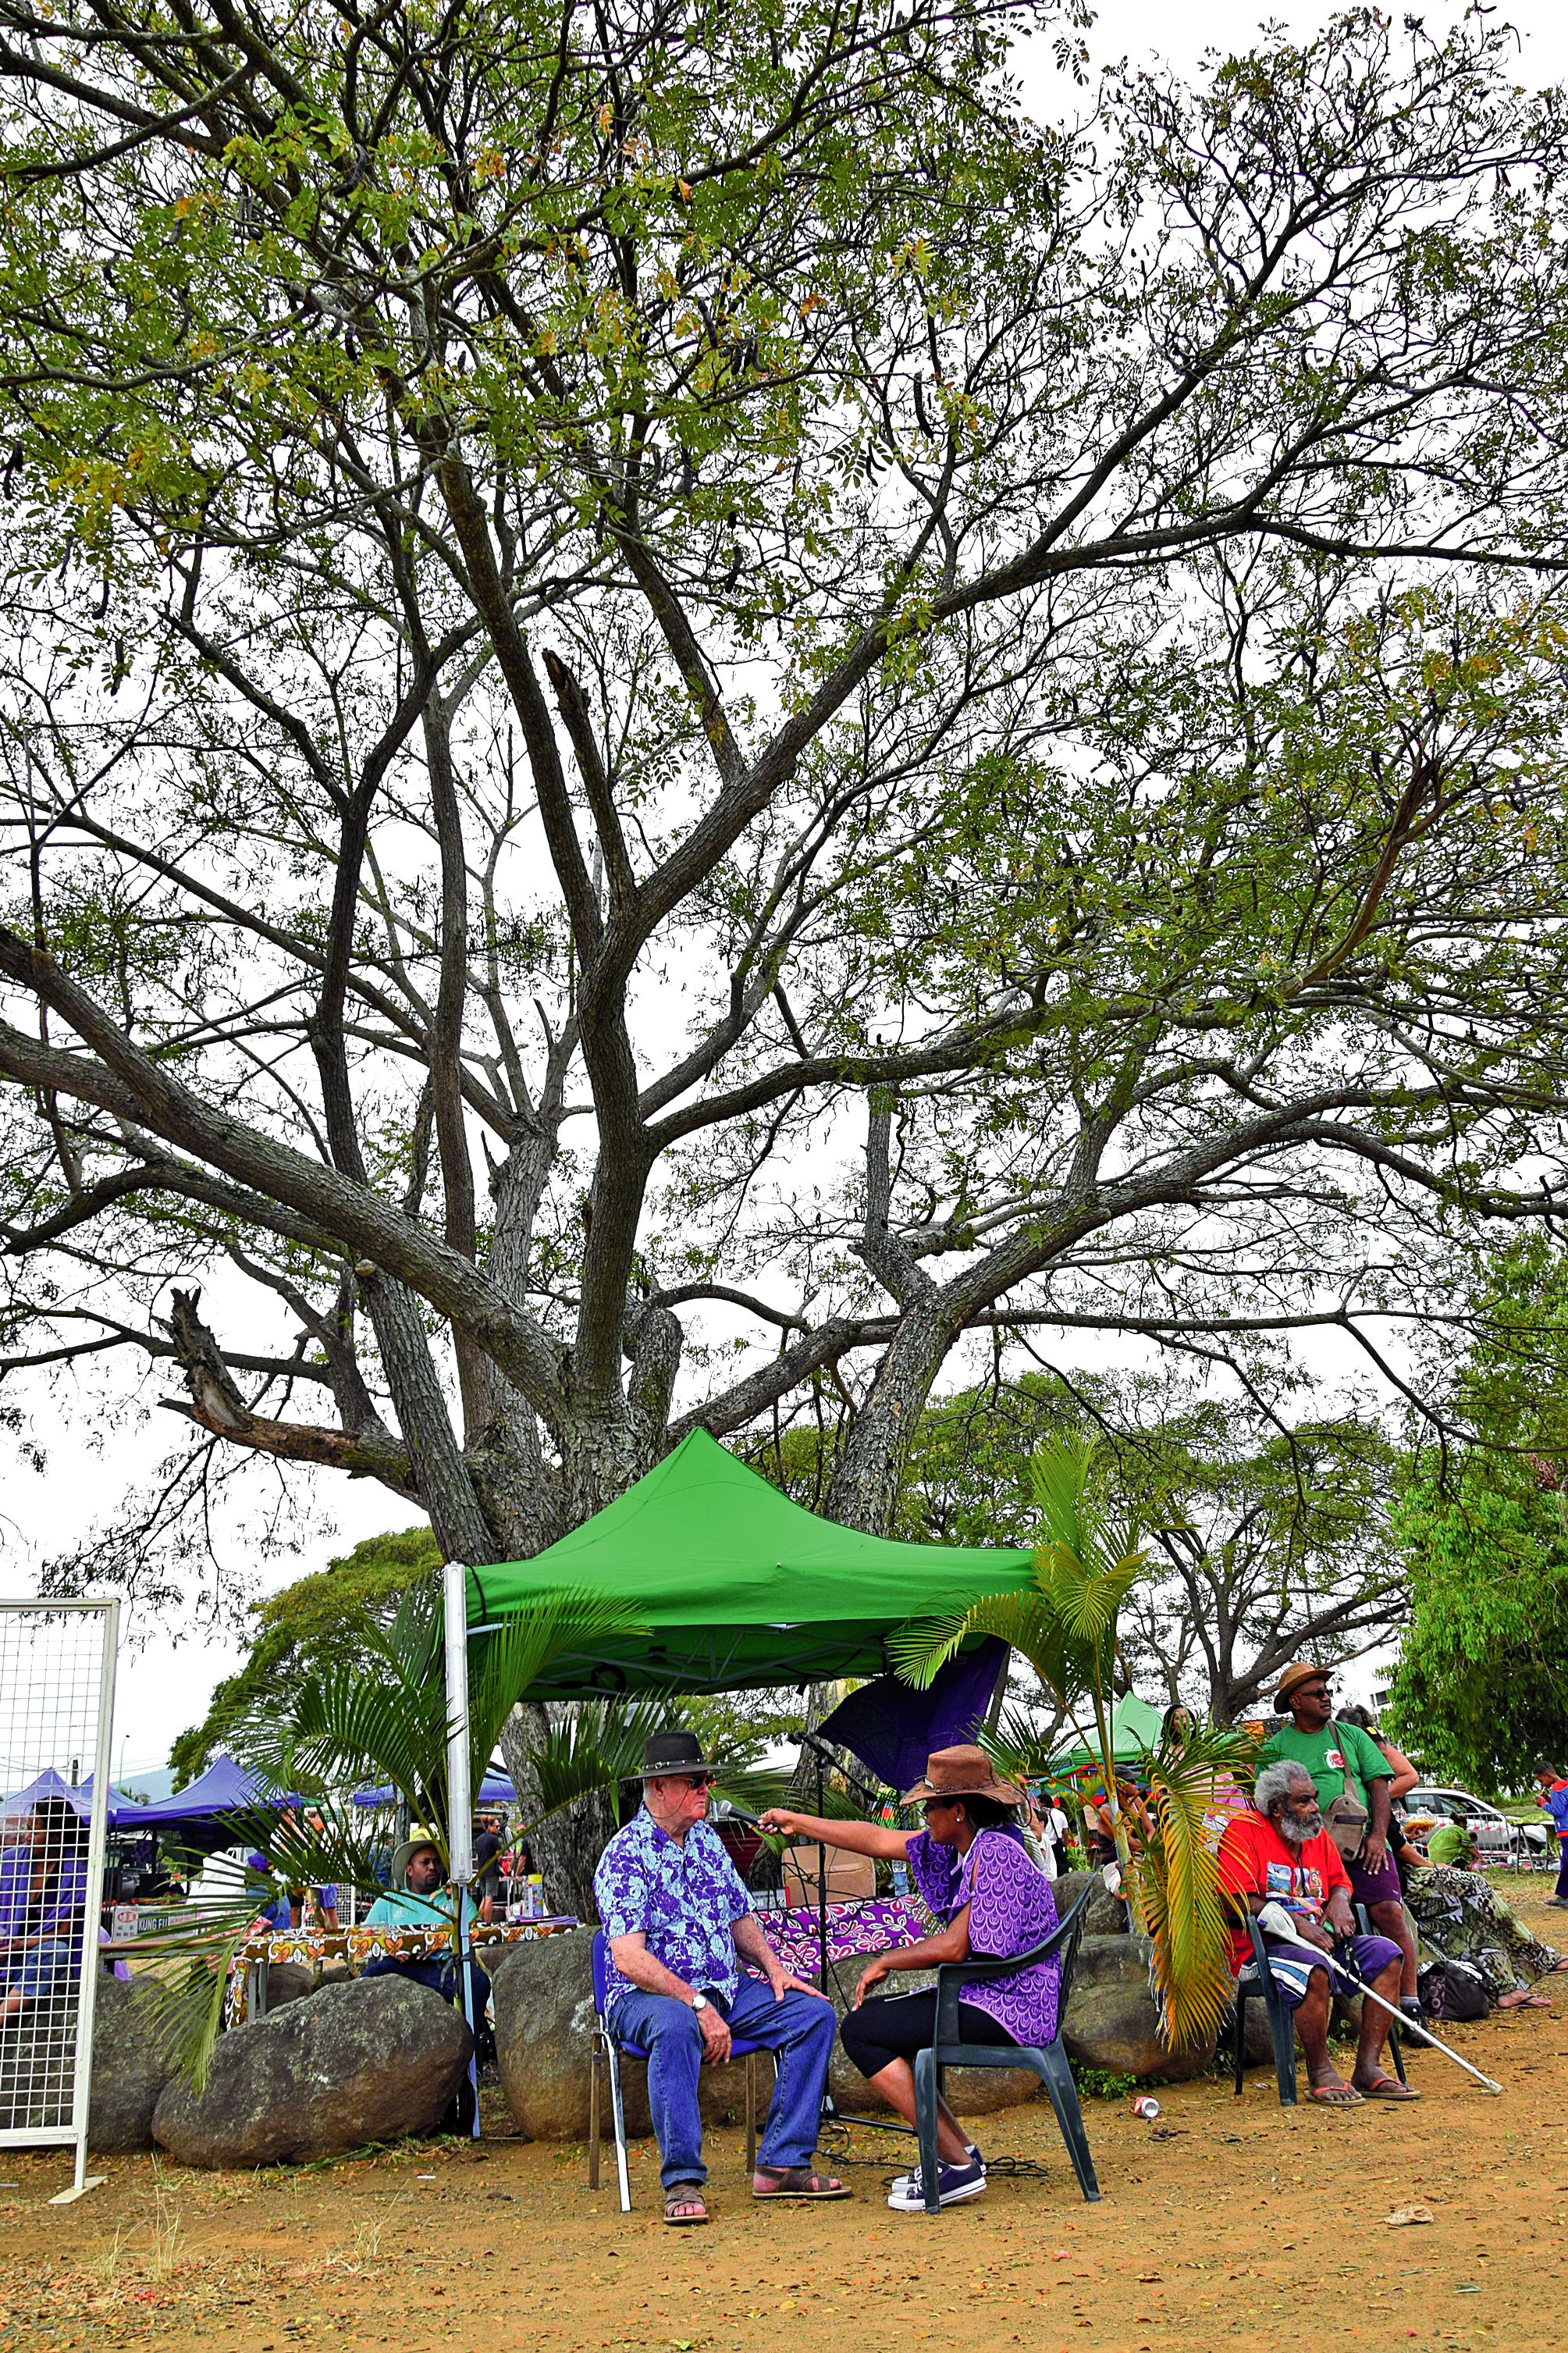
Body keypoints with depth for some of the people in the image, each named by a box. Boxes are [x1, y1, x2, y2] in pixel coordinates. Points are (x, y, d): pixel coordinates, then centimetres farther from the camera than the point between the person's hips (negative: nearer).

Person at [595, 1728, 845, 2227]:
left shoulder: (706, 1839, 13)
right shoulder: (626, 1854, -12)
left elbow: (739, 1919, 21)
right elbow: (630, 1959, -21)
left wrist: (773, 1967, 2)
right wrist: (698, 2005, -26)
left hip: (726, 1990, 7)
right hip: (646, 1997, -7)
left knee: (813, 2012, -10)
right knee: (676, 2026, -40)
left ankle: (780, 2165, -10)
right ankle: (682, 2181, -32)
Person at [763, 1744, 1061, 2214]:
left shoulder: (996, 1855, -19)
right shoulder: (957, 1845, 9)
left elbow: (953, 1946, -23)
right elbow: (879, 1840, 16)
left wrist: (886, 1962, -8)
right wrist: (797, 1822, 19)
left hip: (1009, 2009, -10)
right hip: (980, 1996, 10)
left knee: (860, 2031, -11)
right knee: (869, 2017, 16)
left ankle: (959, 2166, -10)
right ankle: (958, 2152, 13)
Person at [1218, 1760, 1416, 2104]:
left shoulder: (1317, 1836, 14)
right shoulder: (1243, 1830, -9)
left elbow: (1340, 1880, 24)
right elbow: (1238, 1901, -16)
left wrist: (1339, 1899, -1)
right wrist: (1297, 1922, -23)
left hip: (1317, 1941, 8)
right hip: (1260, 1948, -7)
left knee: (1386, 1954, -11)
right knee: (1314, 1971, -37)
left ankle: (1368, 2067, -11)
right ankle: (1320, 2072, -17)